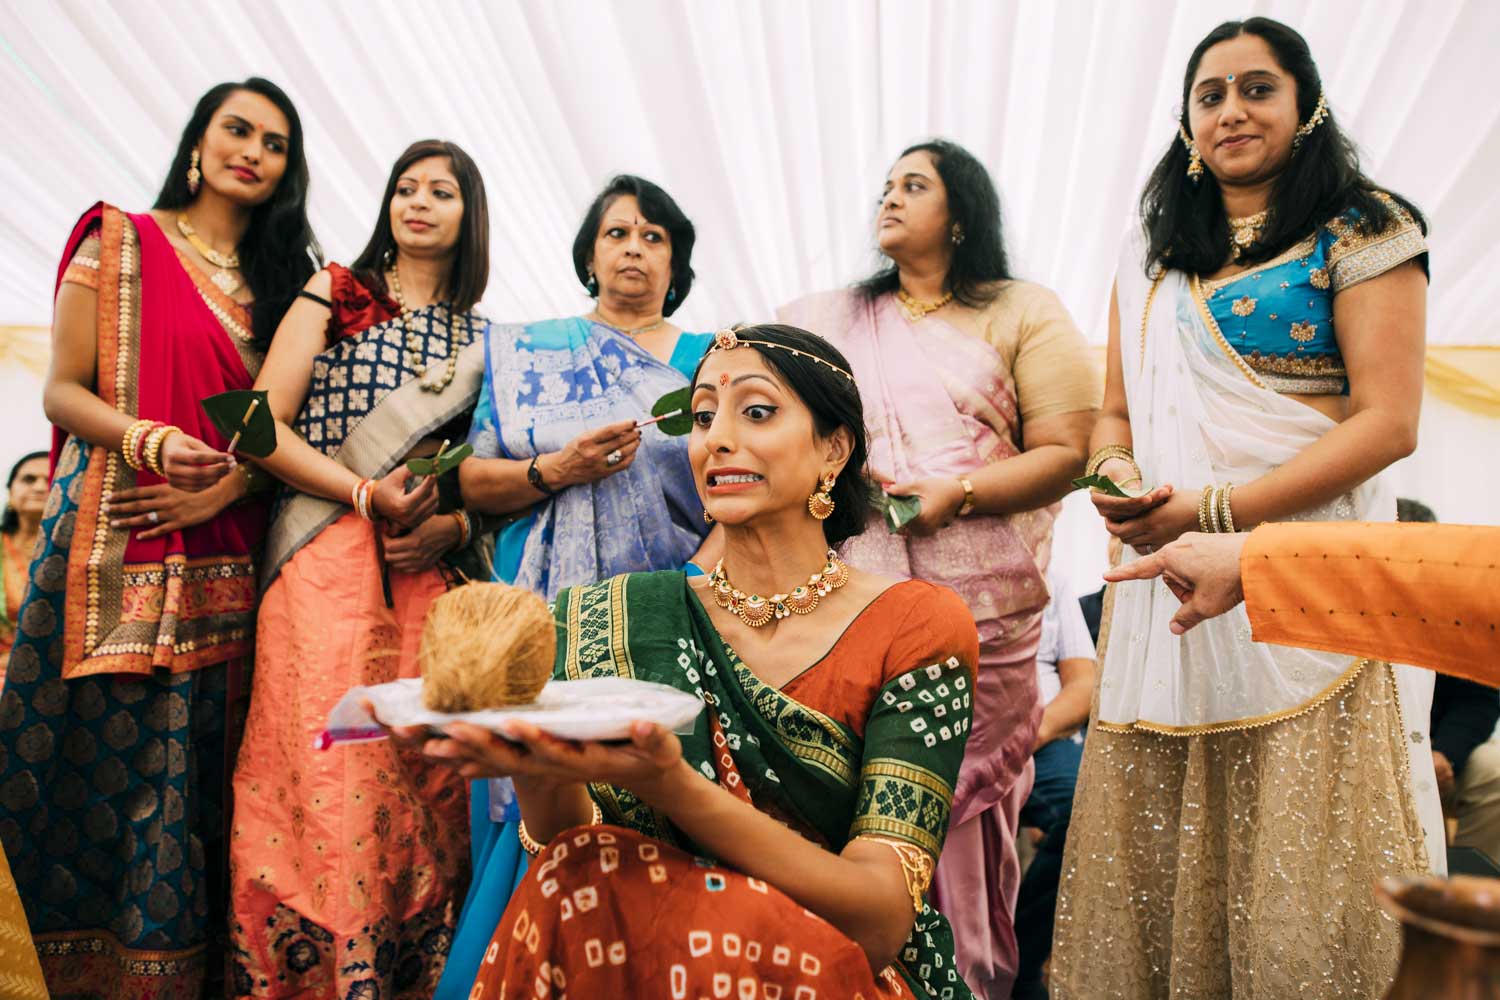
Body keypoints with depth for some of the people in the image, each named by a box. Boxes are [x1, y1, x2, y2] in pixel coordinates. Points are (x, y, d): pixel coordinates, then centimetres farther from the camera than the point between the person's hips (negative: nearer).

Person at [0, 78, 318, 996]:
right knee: (100, 765, -3)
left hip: (222, 565, 3)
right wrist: (155, 442, -18)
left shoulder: (282, 279, 16)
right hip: (113, 550, -3)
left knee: (196, 774, 3)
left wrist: (220, 492, -9)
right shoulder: (121, 242, 7)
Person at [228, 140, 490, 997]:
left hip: (429, 576, 3)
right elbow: (263, 427, -1)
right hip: (327, 570, -2)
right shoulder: (335, 293, 9)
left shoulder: (483, 338, 16)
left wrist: (453, 525, -7)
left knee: (424, 788, 0)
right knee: (325, 782, -8)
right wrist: (368, 494, -10)